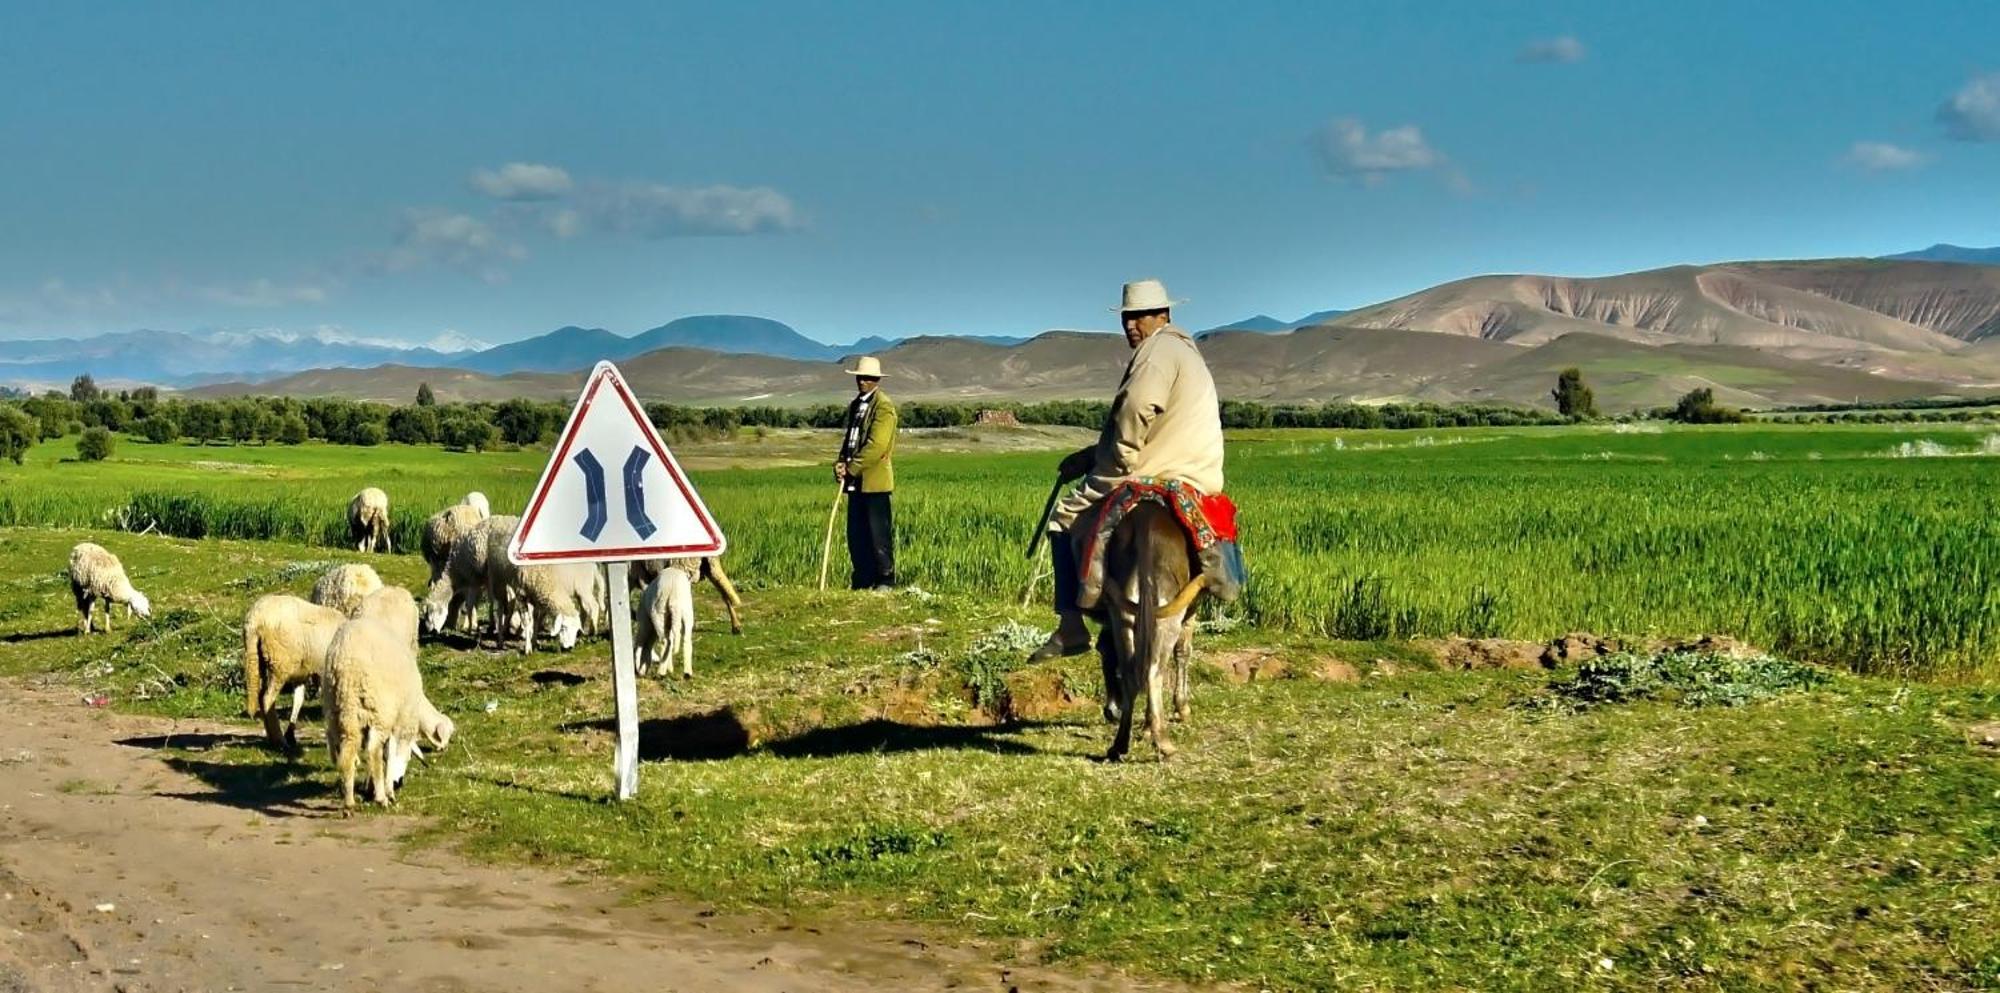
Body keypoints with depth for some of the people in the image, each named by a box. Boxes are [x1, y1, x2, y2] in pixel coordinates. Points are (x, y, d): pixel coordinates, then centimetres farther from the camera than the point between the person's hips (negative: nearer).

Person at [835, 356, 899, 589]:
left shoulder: (884, 406, -9)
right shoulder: (856, 405, 18)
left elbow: (877, 445, -16)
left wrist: (852, 467, -14)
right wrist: (841, 463, 2)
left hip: (875, 480, -8)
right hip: (856, 481, 8)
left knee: (879, 532, -5)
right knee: (855, 534, 9)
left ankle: (885, 580, 0)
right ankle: (863, 581, 15)